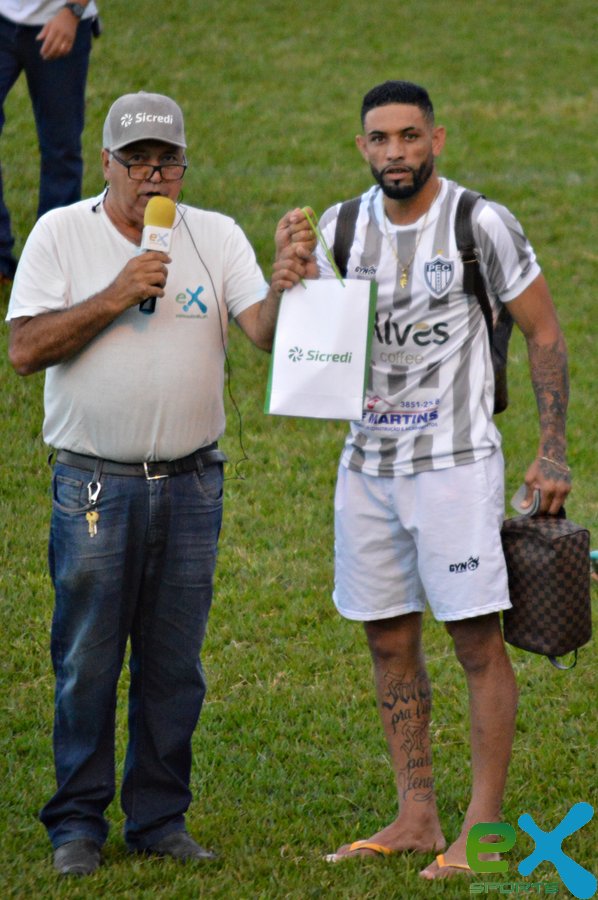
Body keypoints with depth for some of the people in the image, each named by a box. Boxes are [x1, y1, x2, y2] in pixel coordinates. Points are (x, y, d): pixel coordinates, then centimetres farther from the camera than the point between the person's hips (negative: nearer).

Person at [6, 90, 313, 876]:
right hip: (94, 486, -2)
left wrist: (284, 287, -29)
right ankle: (78, 824, 13)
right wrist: (115, 297, -18)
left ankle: (160, 818, 19)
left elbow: (265, 332, -8)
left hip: (191, 485, 2)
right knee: (86, 661, 2)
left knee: (174, 664, 8)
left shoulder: (216, 236, 5)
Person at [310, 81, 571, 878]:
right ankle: (416, 818, 16)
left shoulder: (482, 226, -7)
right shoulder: (341, 229, 7)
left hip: (456, 461, -5)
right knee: (390, 643, 8)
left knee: (478, 640, -6)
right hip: (367, 462, 5)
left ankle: (482, 828, -2)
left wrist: (552, 451, -7)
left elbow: (544, 334, -1)